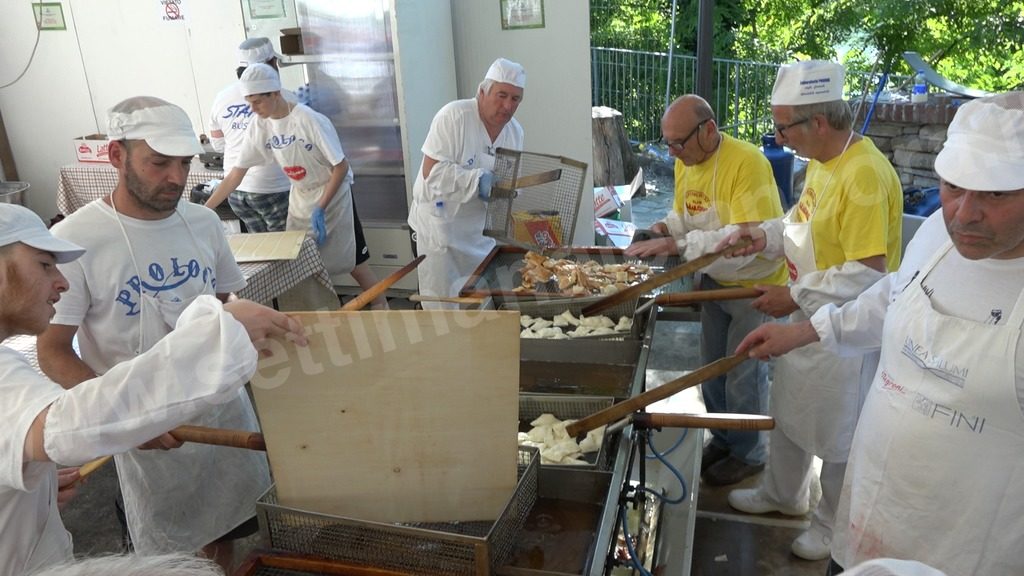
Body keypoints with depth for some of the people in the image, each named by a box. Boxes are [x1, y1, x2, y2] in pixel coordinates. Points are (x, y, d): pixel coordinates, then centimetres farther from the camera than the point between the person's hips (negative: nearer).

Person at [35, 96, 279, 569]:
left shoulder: (204, 222, -4)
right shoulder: (74, 240, -19)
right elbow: (53, 353, -14)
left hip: (226, 404, 4)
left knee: (230, 514, 23)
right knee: (168, 546, 17)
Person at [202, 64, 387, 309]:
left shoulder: (310, 120, -24)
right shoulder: (259, 127, -6)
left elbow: (341, 166, -19)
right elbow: (236, 173, -2)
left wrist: (321, 208, -21)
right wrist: (204, 210, -6)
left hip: (333, 194, -6)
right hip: (300, 199, 6)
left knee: (352, 262, 1)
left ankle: (382, 309, 19)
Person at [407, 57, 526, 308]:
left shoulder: (515, 131, 1)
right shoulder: (454, 116, -20)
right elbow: (431, 171, -24)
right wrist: (477, 180, -33)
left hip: (481, 228, 6)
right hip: (440, 222, -6)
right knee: (443, 299, 1)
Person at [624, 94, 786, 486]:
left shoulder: (746, 162, -28)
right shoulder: (685, 163, -3)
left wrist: (677, 244, -38)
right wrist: (664, 227, -11)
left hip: (755, 284, -7)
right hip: (714, 280, 8)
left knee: (743, 376, 5)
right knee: (712, 368, 18)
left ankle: (749, 454, 27)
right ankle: (722, 439, 39)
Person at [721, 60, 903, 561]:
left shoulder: (864, 176, -28)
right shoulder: (822, 159, 2)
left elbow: (869, 273, -29)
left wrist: (795, 297, -23)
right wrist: (766, 236, -3)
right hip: (806, 318, 9)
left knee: (838, 434, 12)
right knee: (788, 411, 25)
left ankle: (833, 526, 35)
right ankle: (783, 493, 48)